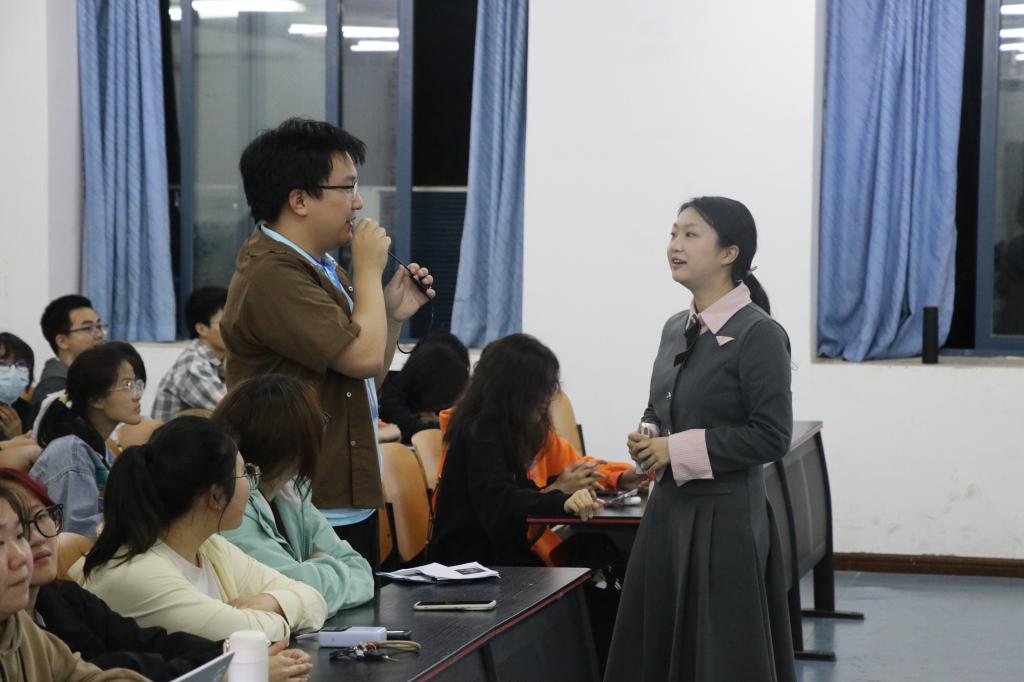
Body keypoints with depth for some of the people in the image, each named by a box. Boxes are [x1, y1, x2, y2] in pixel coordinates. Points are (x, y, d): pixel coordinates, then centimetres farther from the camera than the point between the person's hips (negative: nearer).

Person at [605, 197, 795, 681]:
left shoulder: (759, 334, -13)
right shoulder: (677, 328, 10)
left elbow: (771, 437, -18)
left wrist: (678, 450, -16)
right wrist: (647, 441, 0)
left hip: (724, 517, -8)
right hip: (668, 509, 8)